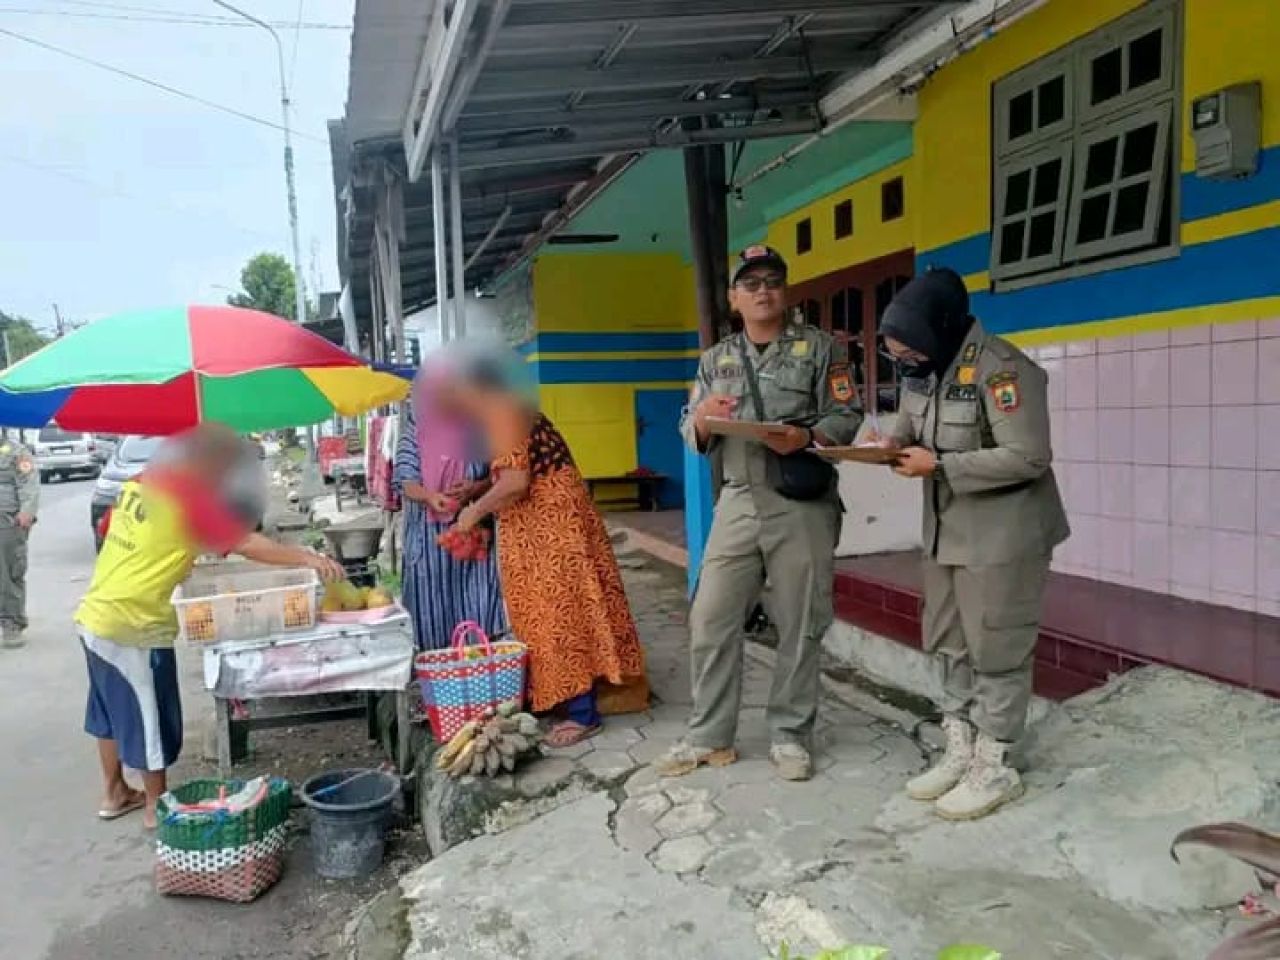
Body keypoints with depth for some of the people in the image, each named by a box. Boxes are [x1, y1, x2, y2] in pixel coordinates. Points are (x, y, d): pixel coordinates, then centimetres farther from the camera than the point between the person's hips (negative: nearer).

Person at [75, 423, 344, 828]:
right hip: (131, 626, -9)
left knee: (113, 708, 22)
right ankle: (157, 806, 21)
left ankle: (114, 793, 37)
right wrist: (307, 558, -27)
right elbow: (246, 543, -25)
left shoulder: (139, 485, 6)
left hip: (95, 615, 9)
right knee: (150, 716, 7)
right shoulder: (186, 500, -18)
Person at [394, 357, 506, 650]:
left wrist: (476, 488, -17)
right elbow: (406, 480, -3)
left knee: (476, 602, 1)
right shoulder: (413, 433, 3)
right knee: (433, 601, 3)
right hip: (429, 533, 1)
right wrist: (430, 497, -23)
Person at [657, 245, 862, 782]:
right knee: (711, 620, 3)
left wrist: (807, 437, -20)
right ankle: (709, 736, 16)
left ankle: (791, 736, 18)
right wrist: (702, 418, -10)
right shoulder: (715, 360, 17)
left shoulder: (819, 347, 7)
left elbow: (847, 417, -1)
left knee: (799, 624, 4)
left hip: (803, 504, -3)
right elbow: (690, 436, 13)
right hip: (738, 503, 3)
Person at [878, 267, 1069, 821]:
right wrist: (893, 445, -6)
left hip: (1003, 537, -8)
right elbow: (908, 429, 17)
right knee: (948, 645, 14)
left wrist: (939, 466, -24)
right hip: (945, 532, 8)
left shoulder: (1001, 369, -22)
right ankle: (960, 753, 28)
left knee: (995, 651, 2)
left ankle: (995, 770, 16)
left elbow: (1028, 458, -25)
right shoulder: (921, 369, 3)